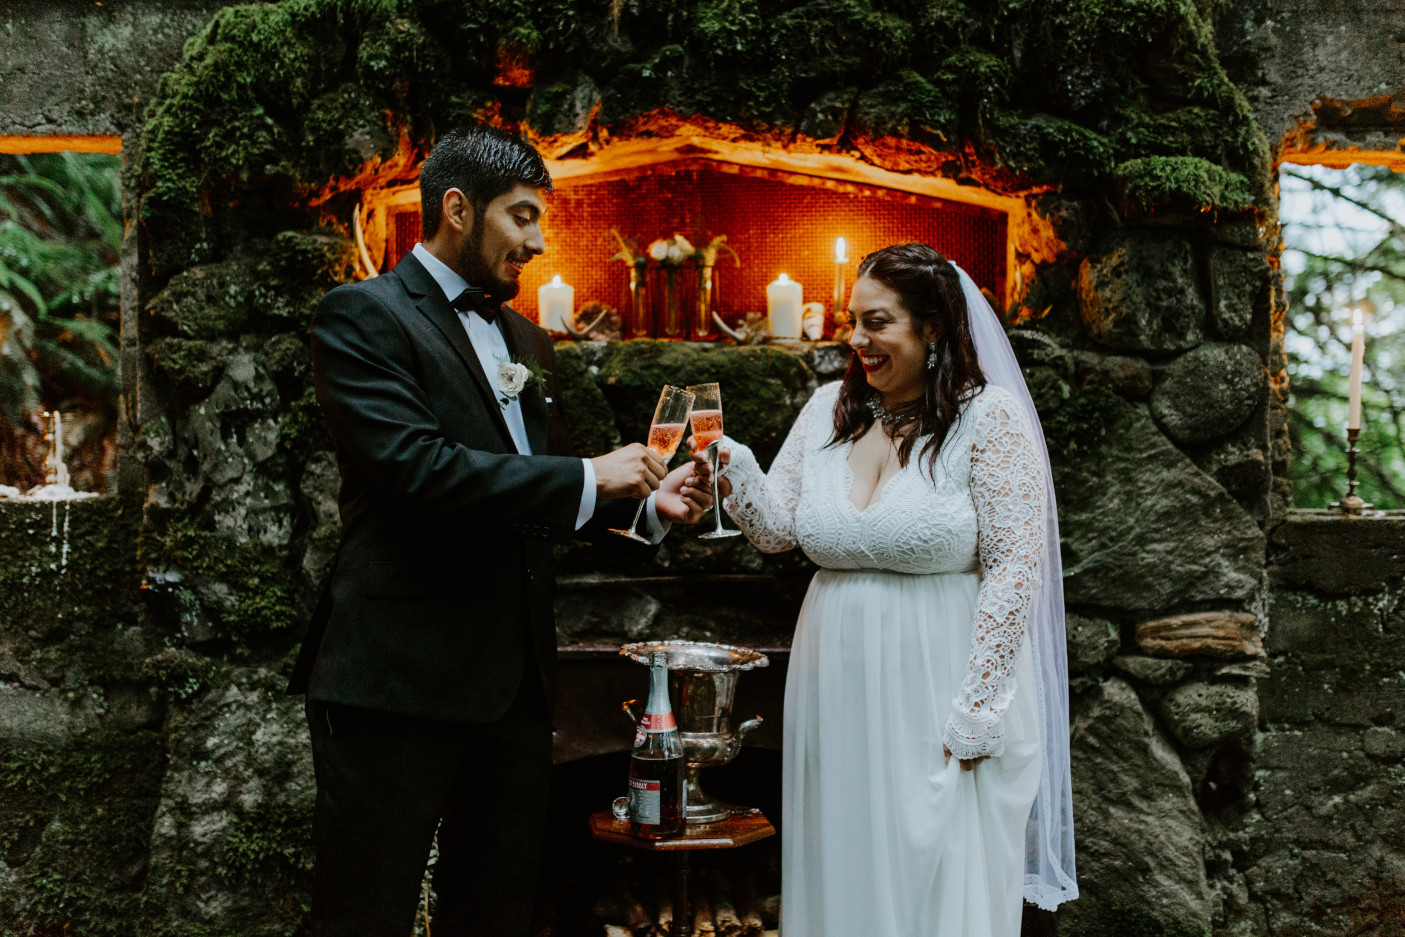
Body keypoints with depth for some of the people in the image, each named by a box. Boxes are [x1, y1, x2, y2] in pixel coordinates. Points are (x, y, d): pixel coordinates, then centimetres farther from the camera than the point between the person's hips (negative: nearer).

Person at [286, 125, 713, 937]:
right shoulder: (363, 316, -6)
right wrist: (588, 479, -16)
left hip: (513, 678, 8)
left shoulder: (526, 339, 18)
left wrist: (644, 502, 6)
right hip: (398, 678, -7)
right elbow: (414, 468, -20)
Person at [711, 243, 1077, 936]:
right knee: (840, 873, 14)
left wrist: (974, 712, -13)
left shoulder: (989, 417, -9)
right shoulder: (829, 408, 6)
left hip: (937, 687, -5)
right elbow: (778, 527, 8)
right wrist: (737, 474, -13)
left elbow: (1015, 567, -12)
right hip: (837, 689, 5)